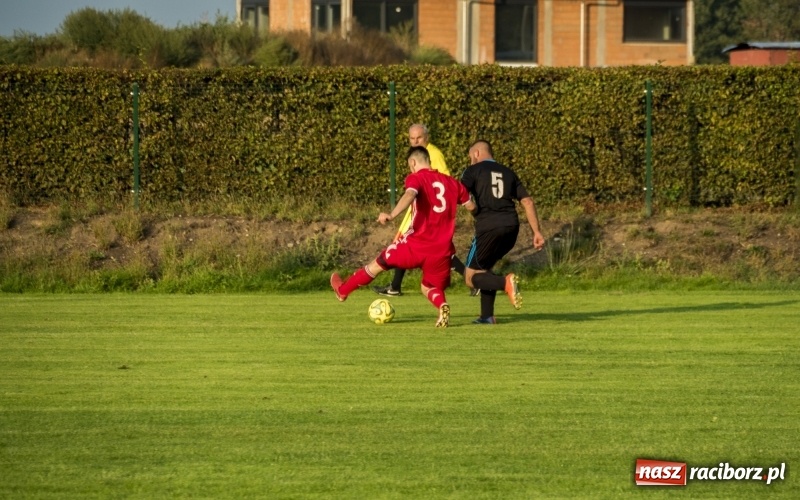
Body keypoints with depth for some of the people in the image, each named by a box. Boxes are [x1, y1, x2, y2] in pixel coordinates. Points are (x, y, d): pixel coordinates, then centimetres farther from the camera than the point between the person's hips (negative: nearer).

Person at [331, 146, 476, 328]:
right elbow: (471, 206, 14)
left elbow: (410, 195, -25)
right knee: (429, 288, 21)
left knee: (378, 264, 19)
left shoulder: (416, 178, -3)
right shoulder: (452, 183, 12)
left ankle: (343, 290, 38)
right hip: (442, 250, 4)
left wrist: (391, 215, -39)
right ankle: (442, 306, -13)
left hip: (417, 244, -4)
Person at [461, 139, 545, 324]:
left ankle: (505, 282, -24)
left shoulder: (473, 171, 6)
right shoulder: (508, 173, 20)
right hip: (511, 227, 6)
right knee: (484, 268, 26)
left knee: (471, 277, 4)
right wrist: (537, 232, 12)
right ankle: (487, 316, 18)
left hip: (488, 227, -6)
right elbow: (527, 201, 13)